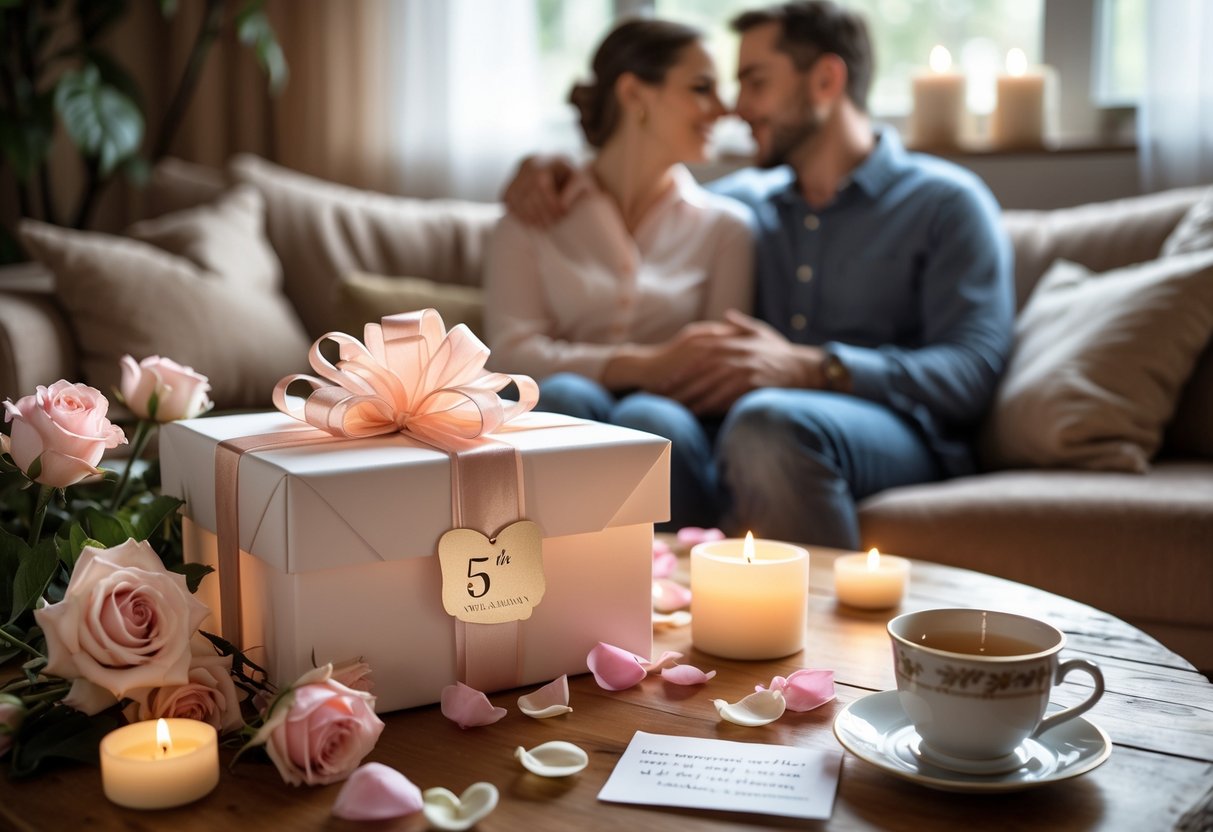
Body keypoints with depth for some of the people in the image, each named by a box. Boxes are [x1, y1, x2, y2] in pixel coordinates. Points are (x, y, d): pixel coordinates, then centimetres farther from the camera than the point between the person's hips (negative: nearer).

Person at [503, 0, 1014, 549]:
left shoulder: (945, 203, 10)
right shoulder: (747, 201, 26)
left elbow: (971, 370, -5)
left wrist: (811, 367, -20)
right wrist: (551, 171, 20)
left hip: (896, 434, -3)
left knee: (768, 421, -40)